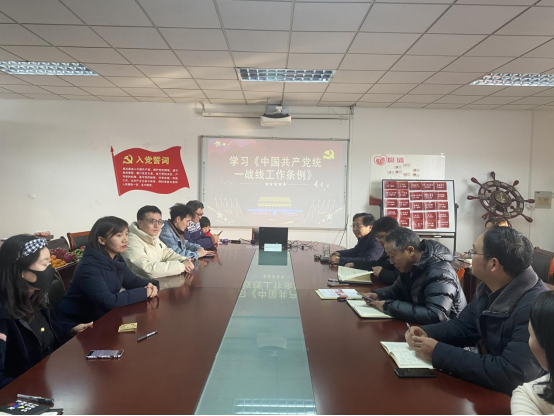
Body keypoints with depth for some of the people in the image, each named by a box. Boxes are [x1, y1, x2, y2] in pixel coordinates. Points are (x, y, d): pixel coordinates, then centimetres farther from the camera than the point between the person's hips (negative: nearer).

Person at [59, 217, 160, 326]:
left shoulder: (116, 260, 0)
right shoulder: (88, 266, -25)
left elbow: (134, 281, 7)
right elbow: (107, 301, -32)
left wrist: (150, 285, -15)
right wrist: (144, 293, -26)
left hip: (101, 318, 7)